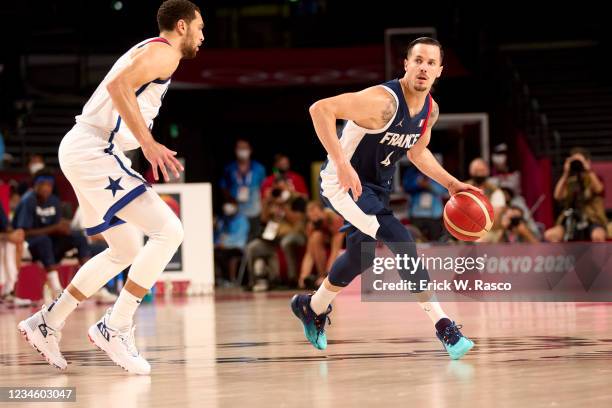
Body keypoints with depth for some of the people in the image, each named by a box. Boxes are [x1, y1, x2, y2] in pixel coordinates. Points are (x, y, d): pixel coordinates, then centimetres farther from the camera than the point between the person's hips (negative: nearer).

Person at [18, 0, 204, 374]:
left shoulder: (148, 52, 23)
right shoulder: (164, 52, -8)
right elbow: (119, 84, -25)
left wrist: (148, 145, 26)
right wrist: (148, 142, -27)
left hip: (85, 151, 11)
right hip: (93, 151, -11)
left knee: (127, 250, 19)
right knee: (169, 230, -15)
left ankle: (47, 323, 21)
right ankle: (115, 327, -13)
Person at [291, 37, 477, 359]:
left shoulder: (430, 110, 0)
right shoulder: (383, 100, -27)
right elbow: (320, 109, -32)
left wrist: (451, 183, 8)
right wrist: (342, 163, -37)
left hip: (377, 186, 9)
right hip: (342, 182, -9)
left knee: (361, 253, 21)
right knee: (400, 241, -22)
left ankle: (313, 308, 44)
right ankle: (442, 326, -18)